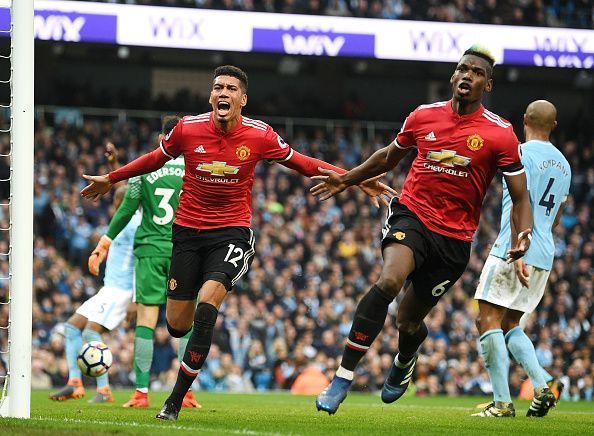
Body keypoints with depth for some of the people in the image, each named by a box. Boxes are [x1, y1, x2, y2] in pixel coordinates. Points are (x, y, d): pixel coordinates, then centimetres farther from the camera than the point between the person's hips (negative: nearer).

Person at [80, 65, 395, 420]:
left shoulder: (260, 135, -7)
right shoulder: (187, 129, -5)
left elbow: (302, 163, 7)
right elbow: (155, 159, 15)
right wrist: (111, 179, 23)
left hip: (232, 232, -2)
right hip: (188, 230, 2)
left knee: (206, 304, -25)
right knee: (177, 325, -1)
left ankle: (176, 400, -18)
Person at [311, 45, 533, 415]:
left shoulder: (500, 135, -6)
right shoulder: (423, 117, 3)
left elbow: (520, 196, -3)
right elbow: (389, 157, 23)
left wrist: (524, 235, -21)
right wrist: (347, 180, 28)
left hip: (455, 236, 0)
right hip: (412, 214, 0)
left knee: (409, 321, 9)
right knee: (389, 281, -30)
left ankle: (405, 361, 49)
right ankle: (343, 377, -27)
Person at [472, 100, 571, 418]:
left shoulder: (521, 154, -7)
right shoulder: (563, 165, 17)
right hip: (544, 259, 8)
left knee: (489, 320, -5)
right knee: (509, 324, 17)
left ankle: (502, 402, -12)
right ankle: (542, 382, -3)